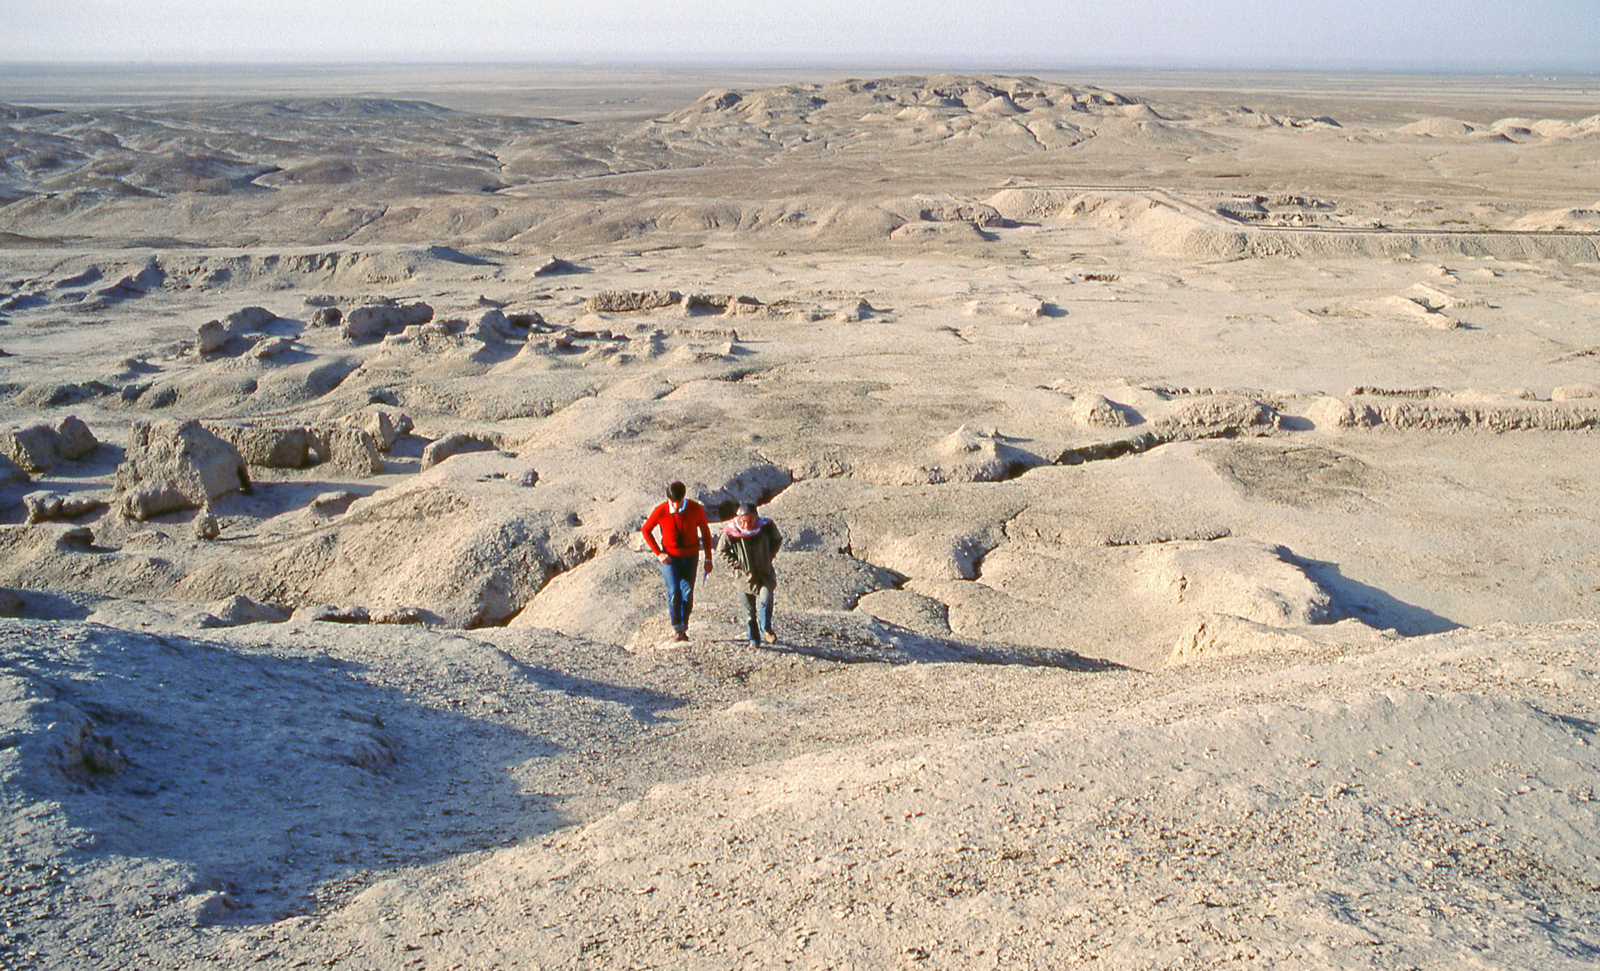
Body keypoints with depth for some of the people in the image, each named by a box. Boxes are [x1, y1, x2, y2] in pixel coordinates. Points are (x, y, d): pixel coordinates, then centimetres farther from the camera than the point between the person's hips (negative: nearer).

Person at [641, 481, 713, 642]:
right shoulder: (660, 511, -14)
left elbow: (705, 532, 2)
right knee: (674, 592, -14)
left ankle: (683, 627, 16)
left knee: (688, 592, 0)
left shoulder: (696, 509, -12)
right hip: (670, 556, -1)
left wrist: (708, 559, 4)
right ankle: (676, 628, -1)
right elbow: (646, 531, 3)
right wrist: (658, 552, -5)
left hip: (690, 556, 1)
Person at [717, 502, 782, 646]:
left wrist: (768, 557, 0)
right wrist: (736, 564, -6)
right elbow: (722, 551, 3)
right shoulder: (730, 532, -15)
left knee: (766, 599, -21)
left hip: (765, 573, 0)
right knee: (749, 610, 5)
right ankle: (753, 639, 24)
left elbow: (777, 540, 9)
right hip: (745, 576, 0)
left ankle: (766, 629, 5)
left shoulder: (766, 527, -12)